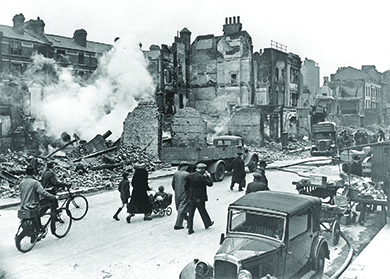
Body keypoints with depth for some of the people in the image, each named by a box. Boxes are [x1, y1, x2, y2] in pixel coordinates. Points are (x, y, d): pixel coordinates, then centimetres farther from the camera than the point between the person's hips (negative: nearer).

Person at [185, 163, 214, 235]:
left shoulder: (190, 175, 0)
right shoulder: (201, 177, -18)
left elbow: (186, 186, 5)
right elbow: (210, 184, -13)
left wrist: (187, 194, 14)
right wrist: (208, 176, -2)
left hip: (191, 198, 5)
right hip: (199, 198, -4)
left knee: (191, 213, 7)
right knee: (203, 211, 16)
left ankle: (190, 229, 9)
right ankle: (207, 223, 37)